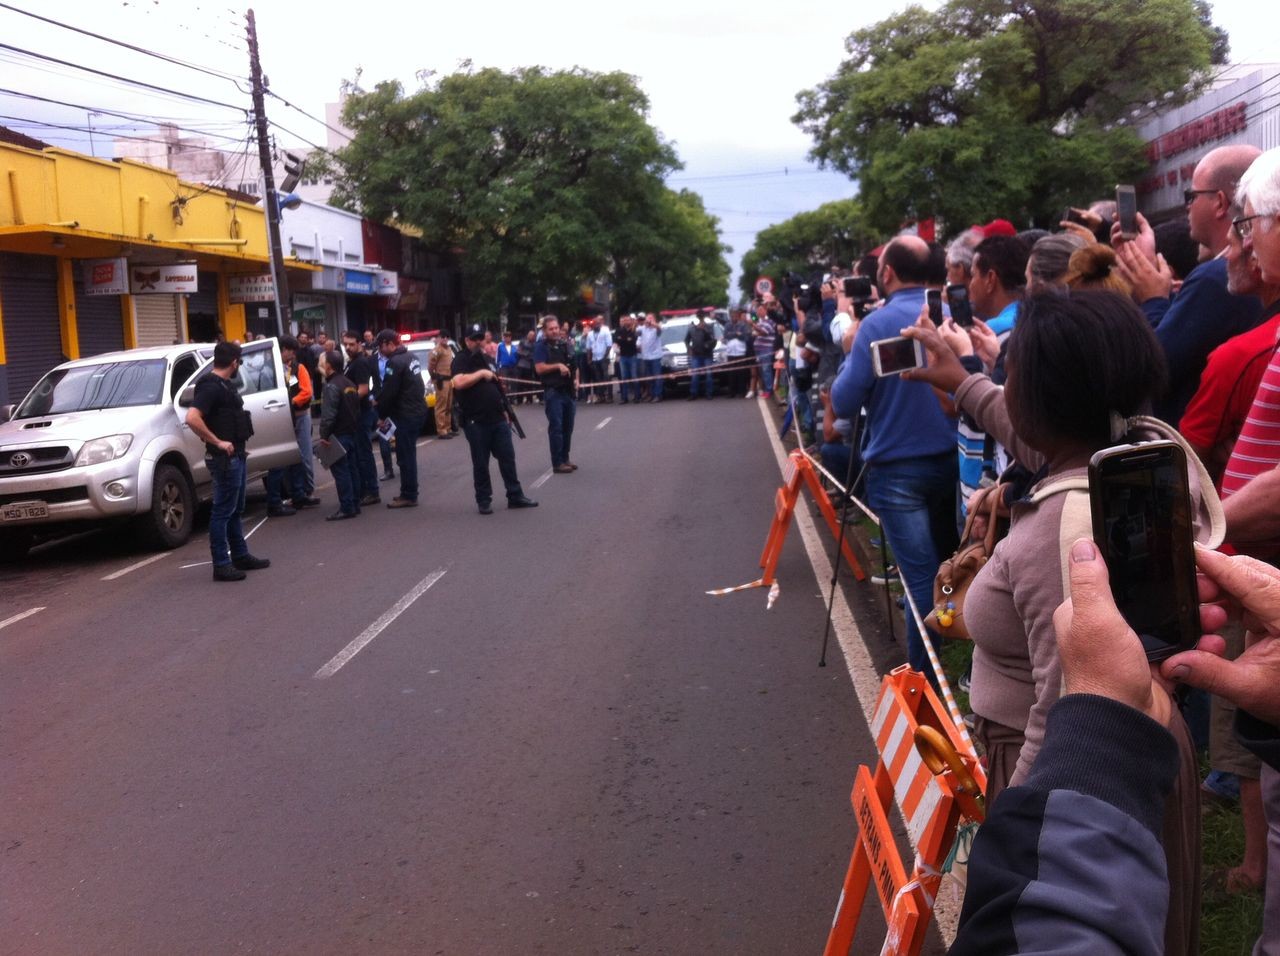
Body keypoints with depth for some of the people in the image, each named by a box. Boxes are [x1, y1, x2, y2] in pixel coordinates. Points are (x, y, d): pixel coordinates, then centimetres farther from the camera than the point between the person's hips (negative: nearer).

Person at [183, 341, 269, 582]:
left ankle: (241, 556, 27)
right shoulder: (211, 386, -17)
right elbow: (192, 418, -29)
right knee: (223, 512, -5)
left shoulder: (223, 385, 13)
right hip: (224, 458, -10)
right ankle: (221, 565, 0)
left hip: (235, 456, 10)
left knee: (235, 510, 17)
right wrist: (217, 442, -24)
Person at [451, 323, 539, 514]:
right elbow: (458, 383, -26)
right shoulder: (461, 360, -7)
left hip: (498, 419, 6)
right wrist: (481, 373, -20)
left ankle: (515, 496, 12)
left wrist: (505, 410, 18)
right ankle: (484, 501, 11)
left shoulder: (488, 359, 16)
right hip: (476, 422, -6)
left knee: (508, 458, 6)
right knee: (480, 463, 2)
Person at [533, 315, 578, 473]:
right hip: (553, 392, -6)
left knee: (568, 426, 10)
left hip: (568, 391, 6)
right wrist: (558, 366, -21)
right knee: (556, 427, -6)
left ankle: (565, 458, 21)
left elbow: (574, 365, 21)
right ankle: (557, 463, -4)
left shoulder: (566, 344, 13)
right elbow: (539, 368, -15)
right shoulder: (541, 347, -5)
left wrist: (575, 380, 5)